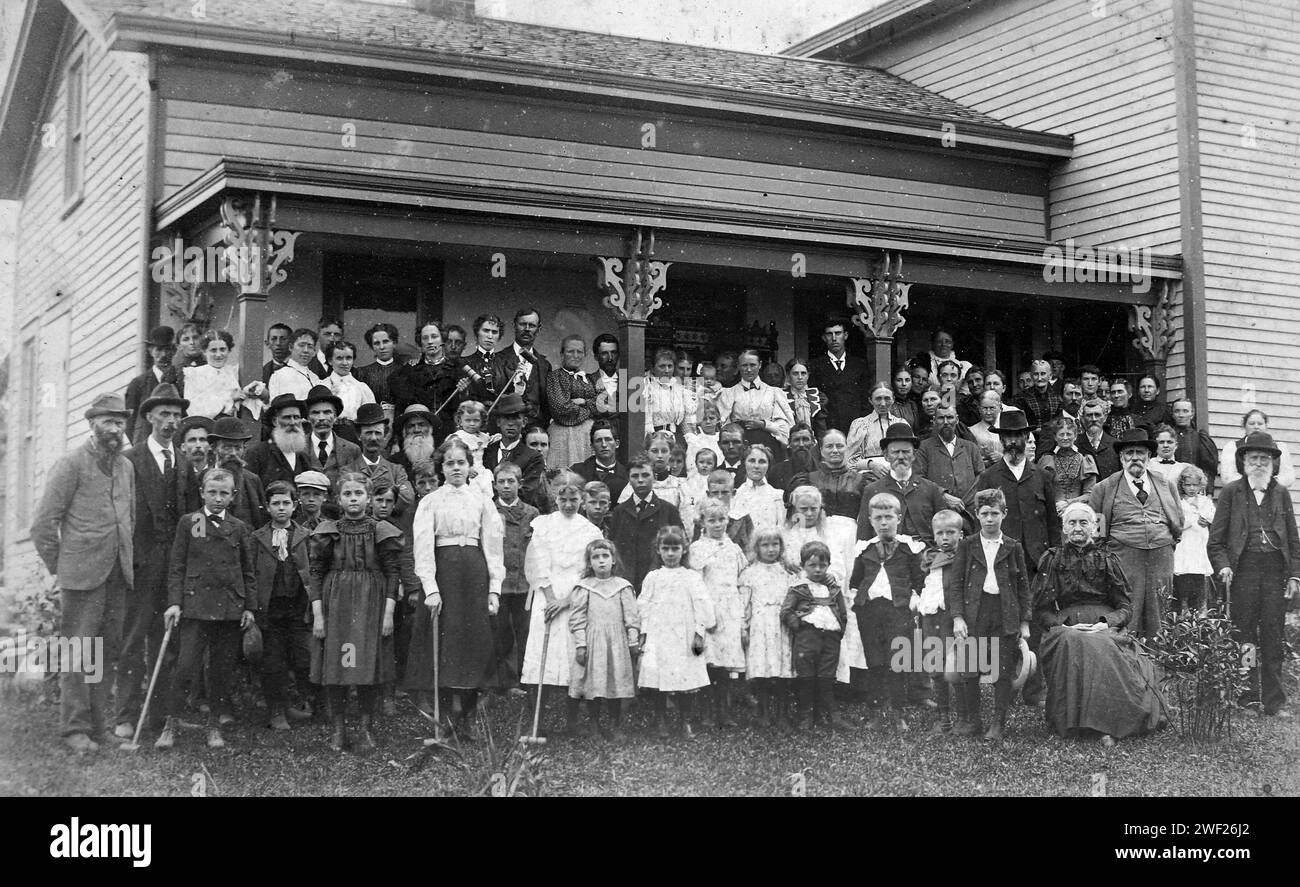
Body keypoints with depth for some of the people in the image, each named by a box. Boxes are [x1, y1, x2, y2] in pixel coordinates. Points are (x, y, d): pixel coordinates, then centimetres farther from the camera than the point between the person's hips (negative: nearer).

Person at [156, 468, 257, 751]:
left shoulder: (240, 529, 9)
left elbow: (250, 572, 12)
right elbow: (176, 567, 3)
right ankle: (171, 725, 0)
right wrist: (174, 602, -5)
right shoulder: (188, 523, 4)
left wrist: (250, 607, 6)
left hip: (230, 608, 2)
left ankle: (216, 725, 16)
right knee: (186, 666, -9)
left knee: (222, 669, 6)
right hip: (196, 604, -2)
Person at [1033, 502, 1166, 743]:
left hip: (1104, 627, 0)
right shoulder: (1053, 560, 15)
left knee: (1103, 649, -35)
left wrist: (1106, 624, -11)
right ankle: (1069, 723, -28)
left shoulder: (1107, 560, 16)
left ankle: (1108, 726, -32)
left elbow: (1124, 608, 10)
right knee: (1070, 646, -36)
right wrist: (1063, 627, -9)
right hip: (1066, 627, 0)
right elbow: (1041, 610, 9)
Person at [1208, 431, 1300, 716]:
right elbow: (1216, 540, 4)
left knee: (1273, 639, 3)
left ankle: (1274, 702, 9)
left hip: (1275, 570, 2)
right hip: (1243, 571, -2)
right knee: (1244, 637, 1)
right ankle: (1248, 699, 8)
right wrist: (1223, 566, -11)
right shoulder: (1231, 493, 5)